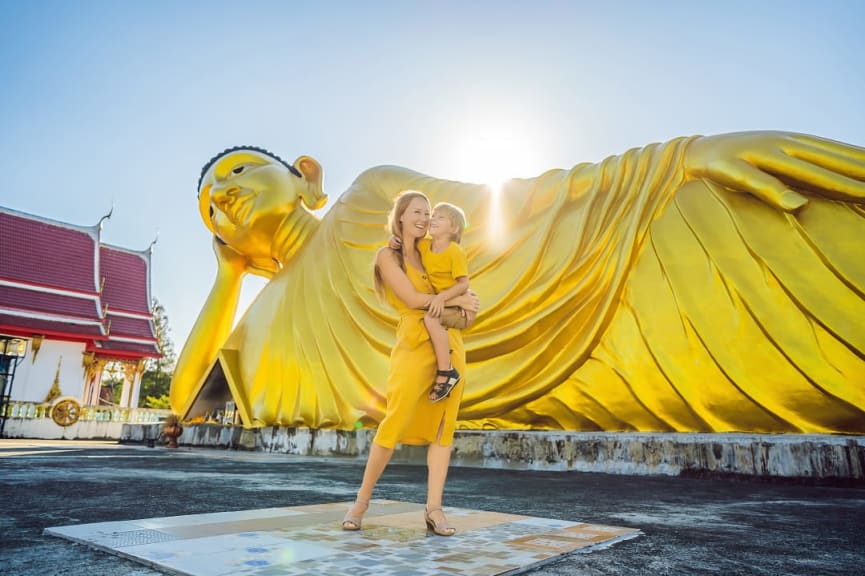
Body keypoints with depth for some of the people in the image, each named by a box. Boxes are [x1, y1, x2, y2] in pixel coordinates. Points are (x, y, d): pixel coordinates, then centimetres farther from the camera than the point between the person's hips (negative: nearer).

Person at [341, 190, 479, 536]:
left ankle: (434, 508, 8)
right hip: (414, 346, -6)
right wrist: (458, 300, -4)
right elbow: (412, 298, -10)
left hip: (449, 344, 6)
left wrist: (465, 306, -2)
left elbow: (460, 291, 21)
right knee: (394, 424, -7)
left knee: (443, 426, 2)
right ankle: (361, 501, 10)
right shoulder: (388, 255, 2)